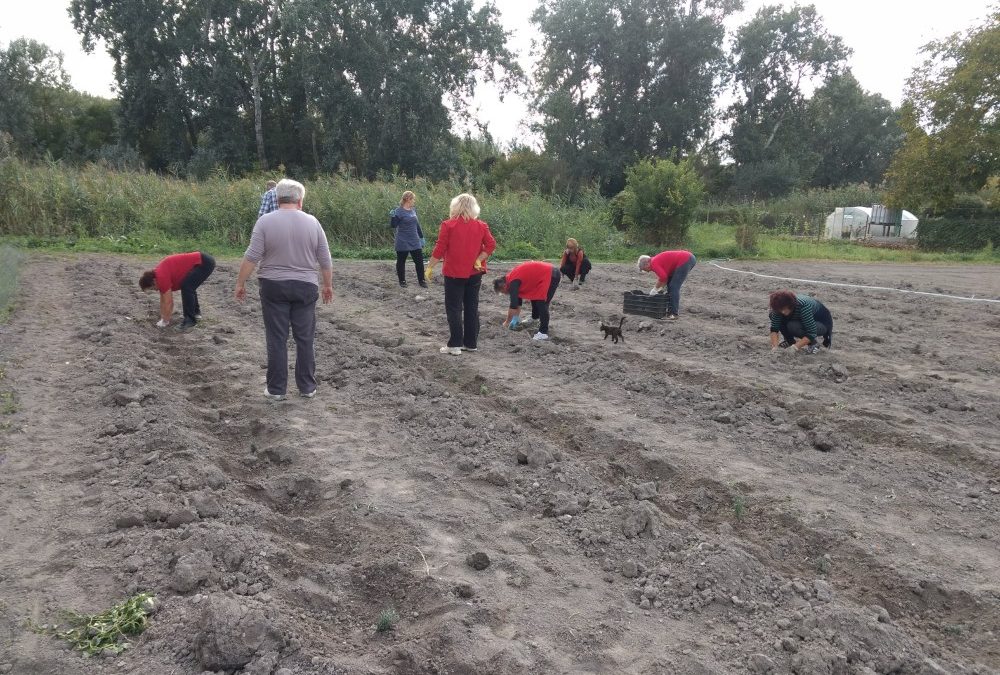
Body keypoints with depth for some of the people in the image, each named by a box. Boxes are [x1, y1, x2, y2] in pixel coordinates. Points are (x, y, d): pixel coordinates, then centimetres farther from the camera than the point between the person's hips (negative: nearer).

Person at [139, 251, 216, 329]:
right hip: (202, 261, 11)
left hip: (205, 263, -11)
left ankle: (190, 319, -6)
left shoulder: (162, 277, -17)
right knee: (189, 287, 24)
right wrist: (162, 318, 21)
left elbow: (169, 303, -14)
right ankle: (196, 312, 37)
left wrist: (165, 322, -3)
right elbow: (163, 299, 20)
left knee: (186, 287, -16)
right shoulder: (158, 274, 11)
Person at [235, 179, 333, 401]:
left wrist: (240, 283, 0)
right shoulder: (312, 222, 0)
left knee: (277, 339, 4)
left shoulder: (265, 221, -7)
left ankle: (276, 389, 8)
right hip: (305, 288, 1)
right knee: (305, 339, 8)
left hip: (273, 287, -1)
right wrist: (328, 285, 14)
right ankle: (307, 387, 14)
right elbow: (325, 261, 3)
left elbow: (251, 257, -10)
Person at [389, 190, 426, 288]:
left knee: (419, 261, 4)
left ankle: (421, 280, 15)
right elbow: (393, 225, -15)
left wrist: (421, 237, 21)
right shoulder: (399, 211, -12)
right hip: (403, 243, -6)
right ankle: (402, 281, 21)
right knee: (401, 261, 7)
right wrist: (392, 217, -32)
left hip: (415, 242, 6)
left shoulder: (413, 210, 8)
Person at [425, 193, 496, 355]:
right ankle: (471, 343, 15)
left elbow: (439, 249, -10)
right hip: (474, 273, 4)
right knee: (472, 308, 11)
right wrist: (479, 260, -4)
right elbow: (491, 245, -5)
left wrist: (429, 267, -3)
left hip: (454, 273, -4)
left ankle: (455, 345, 0)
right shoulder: (481, 226, 2)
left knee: (454, 308, 2)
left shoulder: (448, 225, -9)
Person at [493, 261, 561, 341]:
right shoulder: (513, 278, 12)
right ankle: (535, 318, 49)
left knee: (542, 303, -12)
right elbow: (518, 298, 22)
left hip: (552, 275, -10)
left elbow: (513, 306, -17)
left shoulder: (513, 283, -17)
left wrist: (507, 322, -5)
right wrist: (516, 318, 24)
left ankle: (543, 333, -10)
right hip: (548, 273, 10)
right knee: (534, 296, 25)